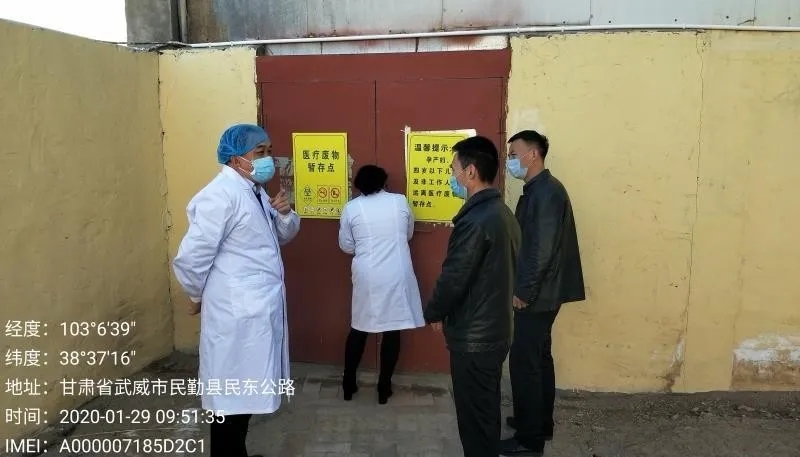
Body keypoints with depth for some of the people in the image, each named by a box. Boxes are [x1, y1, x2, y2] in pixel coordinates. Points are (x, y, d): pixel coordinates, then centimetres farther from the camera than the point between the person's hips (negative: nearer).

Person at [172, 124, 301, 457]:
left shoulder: (255, 192, 11)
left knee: (244, 393, 20)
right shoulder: (221, 195, -19)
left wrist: (285, 214, -1)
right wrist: (198, 298, -4)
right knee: (230, 396, 4)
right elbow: (190, 257, -21)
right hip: (237, 314, -9)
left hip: (259, 310, 9)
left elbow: (282, 236, 21)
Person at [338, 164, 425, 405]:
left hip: (367, 277, 0)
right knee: (392, 330, 10)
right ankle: (384, 387, 19)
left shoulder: (351, 207, -3)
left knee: (359, 328, 15)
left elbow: (346, 246, 4)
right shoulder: (400, 201, 0)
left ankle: (348, 384, 25)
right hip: (396, 276, 0)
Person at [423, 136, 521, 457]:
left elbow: (453, 278, -22)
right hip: (495, 330, 9)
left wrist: (433, 314, -3)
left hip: (473, 337, -9)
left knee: (474, 415, 7)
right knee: (485, 409, 22)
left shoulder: (475, 220, -24)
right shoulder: (502, 213, 6)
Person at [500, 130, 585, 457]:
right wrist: (523, 288, 18)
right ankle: (540, 422, 32)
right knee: (538, 358, 18)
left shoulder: (547, 192, -20)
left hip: (537, 296, -10)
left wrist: (524, 292, -18)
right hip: (539, 293, 10)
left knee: (524, 362, -1)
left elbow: (543, 250, -24)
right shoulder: (536, 190, 12)